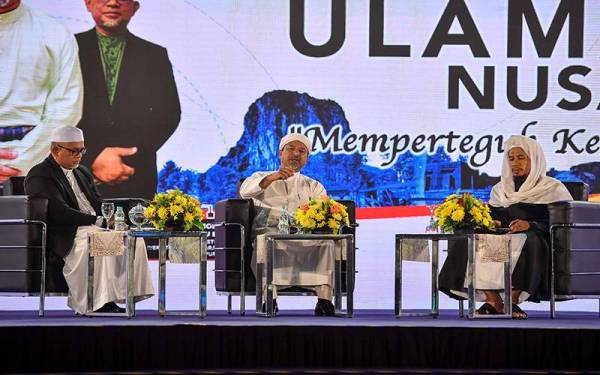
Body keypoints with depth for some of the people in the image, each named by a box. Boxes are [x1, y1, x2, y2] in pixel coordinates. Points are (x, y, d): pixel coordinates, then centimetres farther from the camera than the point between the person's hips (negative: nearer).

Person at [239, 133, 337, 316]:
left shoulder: (313, 186, 30)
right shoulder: (262, 178, 25)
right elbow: (245, 191, 2)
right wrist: (272, 178, -14)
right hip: (270, 232, -1)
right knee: (265, 240, -38)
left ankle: (324, 299, -41)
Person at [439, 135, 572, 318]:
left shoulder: (552, 188, 7)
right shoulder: (499, 190, 23)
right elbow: (494, 216, 17)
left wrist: (532, 225, -21)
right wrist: (492, 223, -9)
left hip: (538, 244, -4)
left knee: (526, 240, -40)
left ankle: (512, 300, -38)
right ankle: (493, 301, -33)